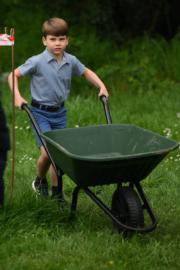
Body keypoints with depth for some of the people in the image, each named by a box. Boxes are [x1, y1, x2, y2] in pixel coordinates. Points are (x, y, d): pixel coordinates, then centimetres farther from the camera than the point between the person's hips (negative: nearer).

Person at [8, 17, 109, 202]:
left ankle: (57, 192, 23)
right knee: (47, 152, -15)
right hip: (40, 112, -4)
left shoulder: (71, 61, -2)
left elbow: (86, 72, 16)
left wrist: (101, 86, 4)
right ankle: (40, 181, 16)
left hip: (59, 112, 4)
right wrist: (17, 97, -18)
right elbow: (14, 75, -6)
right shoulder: (37, 62, -15)